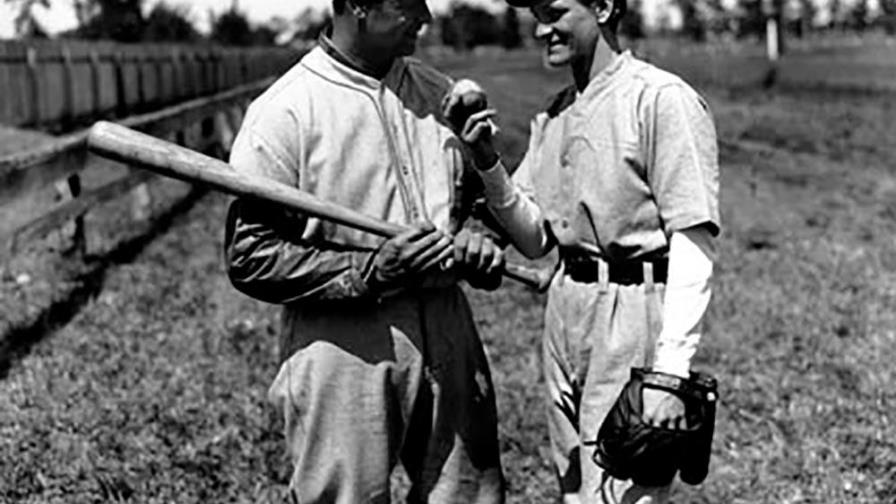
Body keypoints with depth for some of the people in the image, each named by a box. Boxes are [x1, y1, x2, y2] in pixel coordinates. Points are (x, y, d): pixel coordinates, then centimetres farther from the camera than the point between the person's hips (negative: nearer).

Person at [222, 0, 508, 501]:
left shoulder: (440, 95, 8)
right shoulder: (283, 112, -10)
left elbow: (477, 198, 21)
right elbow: (249, 257, -11)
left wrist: (479, 244, -2)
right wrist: (370, 271, -20)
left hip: (449, 346, 5)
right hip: (345, 359, -5)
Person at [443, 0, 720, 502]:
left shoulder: (662, 98, -12)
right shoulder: (554, 115, 12)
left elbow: (694, 243, -16)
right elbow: (535, 239, 14)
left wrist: (671, 369, -23)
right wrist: (487, 162, -2)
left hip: (633, 312, -8)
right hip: (566, 306, 8)